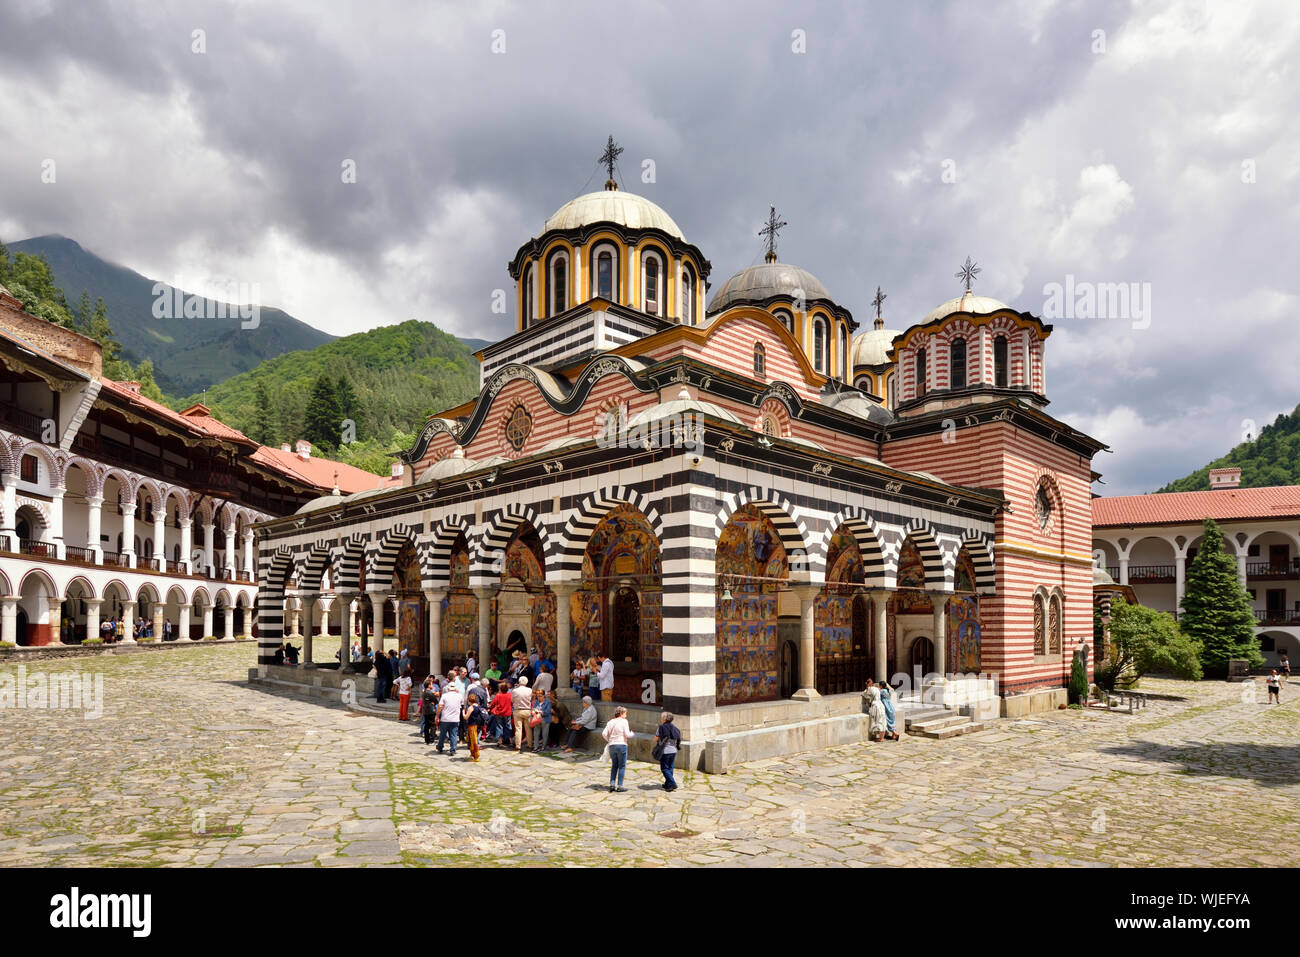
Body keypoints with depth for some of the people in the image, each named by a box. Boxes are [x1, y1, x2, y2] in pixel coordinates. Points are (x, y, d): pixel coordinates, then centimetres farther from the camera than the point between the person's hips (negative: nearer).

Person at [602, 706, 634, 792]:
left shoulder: (610, 722, 9)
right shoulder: (624, 721, -5)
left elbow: (604, 733, 2)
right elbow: (627, 734, -11)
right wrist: (632, 734, 9)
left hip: (612, 746, 5)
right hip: (621, 745, -5)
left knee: (614, 765, 16)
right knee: (622, 766, 4)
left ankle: (612, 784, 8)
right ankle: (620, 786, 3)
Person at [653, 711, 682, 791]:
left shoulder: (661, 727, -11)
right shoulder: (674, 728, 6)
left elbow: (655, 739, -5)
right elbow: (678, 739, 11)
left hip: (665, 751, -6)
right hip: (673, 751, 6)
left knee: (665, 769, 2)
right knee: (670, 768, 15)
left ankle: (672, 784, -9)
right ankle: (667, 784, 22)